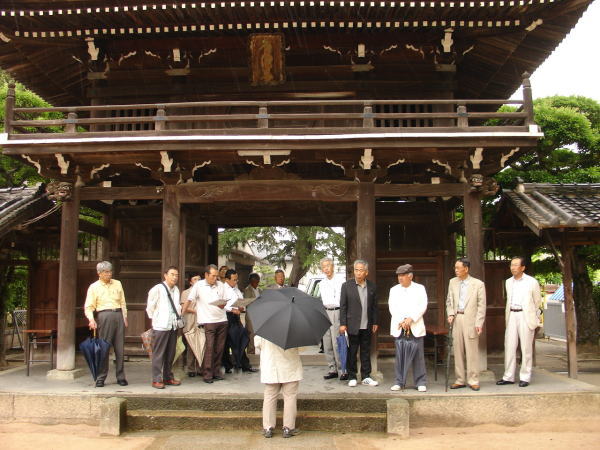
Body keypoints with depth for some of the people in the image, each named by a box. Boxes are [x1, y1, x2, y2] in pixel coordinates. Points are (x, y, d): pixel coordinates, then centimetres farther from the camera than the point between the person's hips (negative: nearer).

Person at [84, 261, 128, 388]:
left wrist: (124, 318, 9)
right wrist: (91, 319, -16)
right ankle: (101, 378, 5)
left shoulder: (117, 284, 14)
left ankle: (121, 377, 10)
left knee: (120, 348, 3)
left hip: (118, 315, 3)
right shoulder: (94, 287, 4)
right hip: (104, 316, -3)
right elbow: (89, 306, -1)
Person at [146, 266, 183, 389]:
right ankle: (156, 380, 2)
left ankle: (168, 377, 23)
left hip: (173, 326, 7)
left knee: (170, 353, 13)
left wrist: (179, 314, 10)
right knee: (158, 354, -3)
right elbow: (150, 307, -5)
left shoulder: (176, 290, 10)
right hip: (160, 326, -7)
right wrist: (155, 319, -3)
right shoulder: (157, 289, -10)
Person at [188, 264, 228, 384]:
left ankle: (216, 372, 18)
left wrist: (223, 305, -6)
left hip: (222, 320, 4)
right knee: (209, 347, -9)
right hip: (208, 321, -4)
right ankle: (207, 374, -3)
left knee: (219, 348, 7)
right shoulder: (199, 285, -1)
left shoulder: (220, 285, 10)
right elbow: (189, 301, 0)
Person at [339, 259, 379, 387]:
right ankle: (352, 377, 13)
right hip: (352, 326, -3)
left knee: (366, 352, 9)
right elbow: (343, 306, -2)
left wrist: (375, 323, 8)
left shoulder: (372, 286, 6)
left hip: (367, 326, 3)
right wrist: (342, 324, -7)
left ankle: (366, 377, 18)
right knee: (351, 353, 3)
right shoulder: (347, 286, -2)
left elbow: (374, 306, 11)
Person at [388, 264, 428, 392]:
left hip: (416, 326, -2)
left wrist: (411, 319, -13)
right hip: (399, 327, 2)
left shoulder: (420, 288, 7)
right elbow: (392, 308, 4)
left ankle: (421, 383, 4)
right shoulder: (394, 290, 13)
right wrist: (402, 321, -10)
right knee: (400, 356, 1)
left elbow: (422, 306, -2)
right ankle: (399, 382, 8)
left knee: (418, 355, -2)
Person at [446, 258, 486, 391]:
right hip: (456, 319, 4)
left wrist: (479, 323, -10)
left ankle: (473, 381, 8)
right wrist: (450, 313, 0)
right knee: (458, 352, 8)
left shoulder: (478, 284, -2)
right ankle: (460, 380, 17)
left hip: (470, 320, -4)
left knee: (472, 352, -1)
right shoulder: (452, 282, 11)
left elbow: (481, 305, -3)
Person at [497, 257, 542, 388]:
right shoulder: (509, 282, 11)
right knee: (509, 346, 3)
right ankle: (508, 377, 9)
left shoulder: (532, 282, -3)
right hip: (512, 316, 5)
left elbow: (537, 301, 8)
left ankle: (525, 377, 7)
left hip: (525, 316, -5)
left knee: (526, 348, -1)